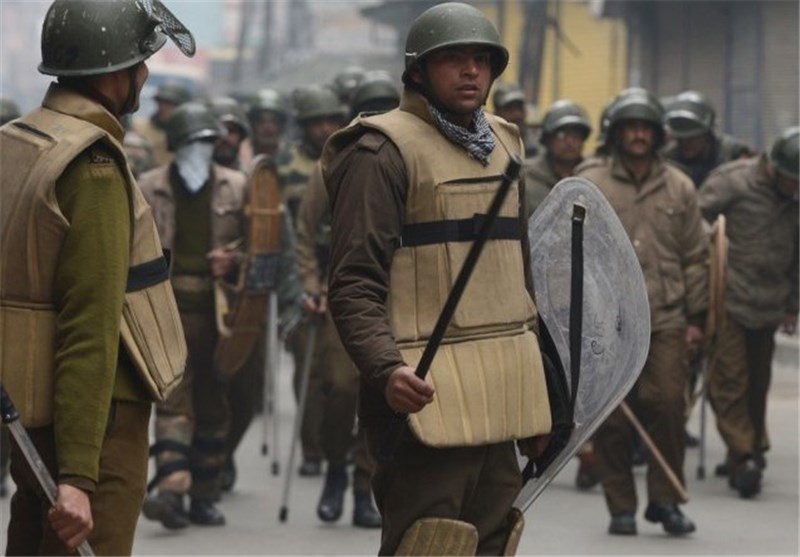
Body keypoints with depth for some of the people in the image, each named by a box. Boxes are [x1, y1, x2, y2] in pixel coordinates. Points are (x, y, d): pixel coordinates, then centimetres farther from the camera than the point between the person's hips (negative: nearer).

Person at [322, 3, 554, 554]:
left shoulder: (503, 146, 18)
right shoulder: (383, 152, -6)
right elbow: (354, 286, -13)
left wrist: (537, 386, 23)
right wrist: (386, 370, -29)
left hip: (497, 397, 8)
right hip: (426, 394, -7)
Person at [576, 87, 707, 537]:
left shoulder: (679, 187, 9)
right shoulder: (589, 185, 2)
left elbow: (695, 258, 13)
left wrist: (695, 318, 10)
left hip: (666, 320, 1)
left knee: (669, 406, -7)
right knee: (612, 416, 1)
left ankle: (665, 500, 7)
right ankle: (621, 507, 12)